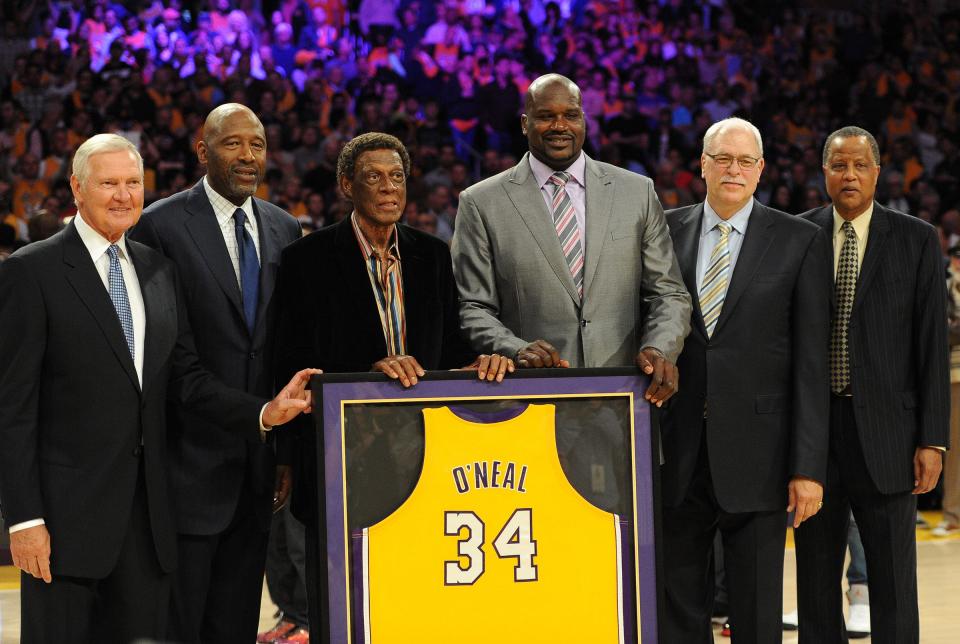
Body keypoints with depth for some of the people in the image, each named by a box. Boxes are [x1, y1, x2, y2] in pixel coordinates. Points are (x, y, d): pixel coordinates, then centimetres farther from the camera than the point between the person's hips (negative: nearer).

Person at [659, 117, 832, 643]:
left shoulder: (799, 242, 0)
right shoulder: (665, 233, 8)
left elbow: (811, 363, -3)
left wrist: (808, 465, -8)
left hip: (754, 455, -2)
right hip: (677, 451, 2)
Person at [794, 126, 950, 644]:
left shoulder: (916, 241, 2)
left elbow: (932, 344, 0)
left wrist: (932, 439, -6)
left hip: (885, 432, -2)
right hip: (812, 427, 2)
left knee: (893, 581, 1)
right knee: (816, 578, 8)